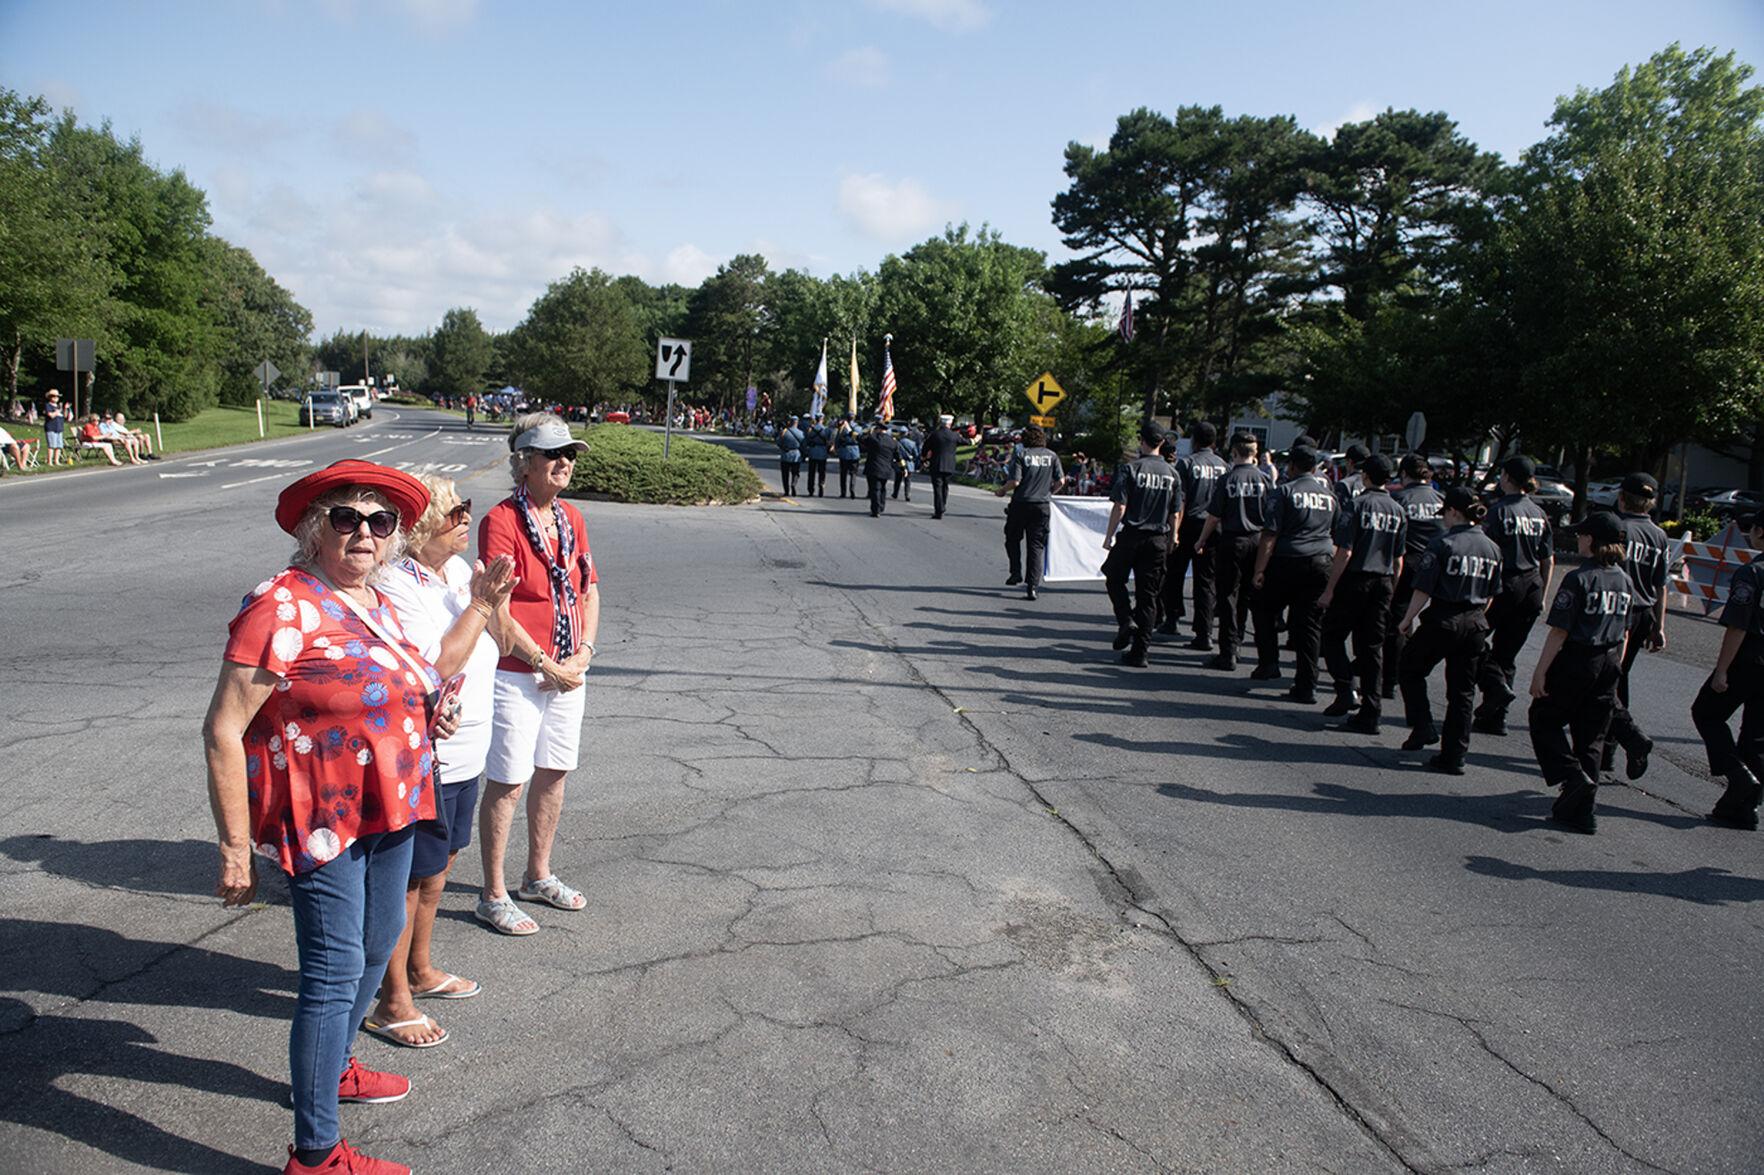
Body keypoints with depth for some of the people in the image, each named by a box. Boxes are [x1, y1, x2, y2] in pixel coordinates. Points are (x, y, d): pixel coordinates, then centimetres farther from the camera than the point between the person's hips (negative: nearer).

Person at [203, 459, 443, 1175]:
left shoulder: (375, 603, 7)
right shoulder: (281, 607, -19)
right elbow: (223, 732, -19)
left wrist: (425, 718, 4)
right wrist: (235, 849, -19)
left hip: (387, 808, 9)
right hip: (321, 818, -9)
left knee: (377, 947, 22)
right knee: (334, 973, -3)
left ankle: (330, 1069, 45)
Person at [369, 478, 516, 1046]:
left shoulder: (459, 569, 6)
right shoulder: (397, 586, -20)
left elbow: (488, 644, 12)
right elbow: (439, 664, -27)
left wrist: (497, 601, -6)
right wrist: (479, 604, -20)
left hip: (464, 754, 9)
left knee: (437, 868, 22)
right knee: (408, 881, 3)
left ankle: (421, 969, 39)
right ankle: (392, 1001, 18)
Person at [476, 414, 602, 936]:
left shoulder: (572, 519, 8)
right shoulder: (501, 521, -15)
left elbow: (589, 590, 12)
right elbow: (498, 613, -18)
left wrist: (582, 653, -2)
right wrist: (546, 665, -15)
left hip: (567, 672, 8)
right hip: (516, 673, -7)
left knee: (553, 773, 17)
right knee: (507, 783, 1)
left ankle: (538, 876, 34)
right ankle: (493, 898, 15)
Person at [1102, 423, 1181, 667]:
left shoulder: (1131, 468, -8)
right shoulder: (1171, 473, 5)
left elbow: (1120, 507, -12)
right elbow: (1176, 514, 7)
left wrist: (1109, 536, -4)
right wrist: (1172, 540, 17)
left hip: (1131, 535, -3)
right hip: (1159, 540, 3)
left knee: (1115, 578, 20)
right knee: (1148, 595, 6)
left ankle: (1126, 621, -2)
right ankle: (1139, 653, 6)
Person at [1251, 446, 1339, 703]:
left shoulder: (1285, 491, -4)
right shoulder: (1330, 495, 12)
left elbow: (1270, 534, -10)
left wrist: (1259, 570, -10)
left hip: (1287, 563, -4)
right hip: (1321, 565, 4)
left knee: (1266, 613, 17)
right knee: (1309, 625, 6)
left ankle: (1269, 663, 11)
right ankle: (1307, 686, 6)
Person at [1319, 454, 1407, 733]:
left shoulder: (1357, 504, -9)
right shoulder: (1398, 511, 7)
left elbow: (1344, 552, -14)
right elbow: (1399, 560, 9)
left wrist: (1330, 588, -9)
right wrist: (1391, 590, 19)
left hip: (1355, 579, -5)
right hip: (1383, 583, 5)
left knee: (1333, 635, 11)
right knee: (1373, 647, 7)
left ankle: (1347, 690, -5)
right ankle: (1370, 714, 8)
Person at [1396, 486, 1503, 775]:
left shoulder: (1443, 545, -13)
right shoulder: (1492, 548, 6)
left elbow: (1423, 590, -14)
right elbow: (1491, 595, 12)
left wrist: (1407, 620, -3)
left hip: (1442, 622, -5)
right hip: (1476, 626, 6)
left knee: (1410, 671, 17)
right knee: (1462, 691, 10)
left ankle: (1423, 728, 8)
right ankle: (1454, 756, 13)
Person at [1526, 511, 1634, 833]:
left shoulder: (1579, 579, -15)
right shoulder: (1624, 580, 6)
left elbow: (1559, 631, -16)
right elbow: (1624, 632, 13)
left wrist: (1540, 671, -12)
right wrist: (1614, 667, 22)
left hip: (1576, 662, -7)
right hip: (1608, 665, 7)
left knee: (1545, 721, 10)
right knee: (1591, 737, 11)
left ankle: (1573, 776, -9)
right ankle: (1582, 809, 13)